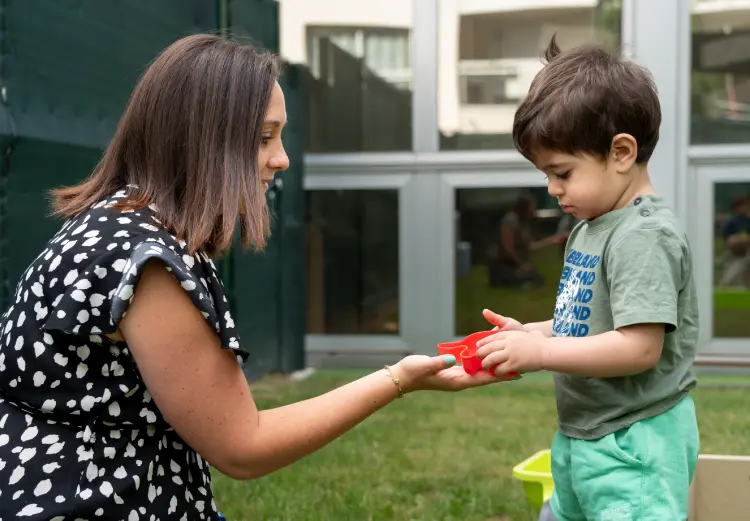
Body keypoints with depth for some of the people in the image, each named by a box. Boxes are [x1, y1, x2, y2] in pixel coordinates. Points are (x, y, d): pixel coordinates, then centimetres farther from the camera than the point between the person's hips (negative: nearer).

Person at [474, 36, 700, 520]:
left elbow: (640, 347, -27)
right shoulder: (591, 227, 10)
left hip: (633, 447, -10)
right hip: (582, 437, 10)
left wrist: (539, 353, -25)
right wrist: (528, 333, 2)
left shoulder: (644, 236, -20)